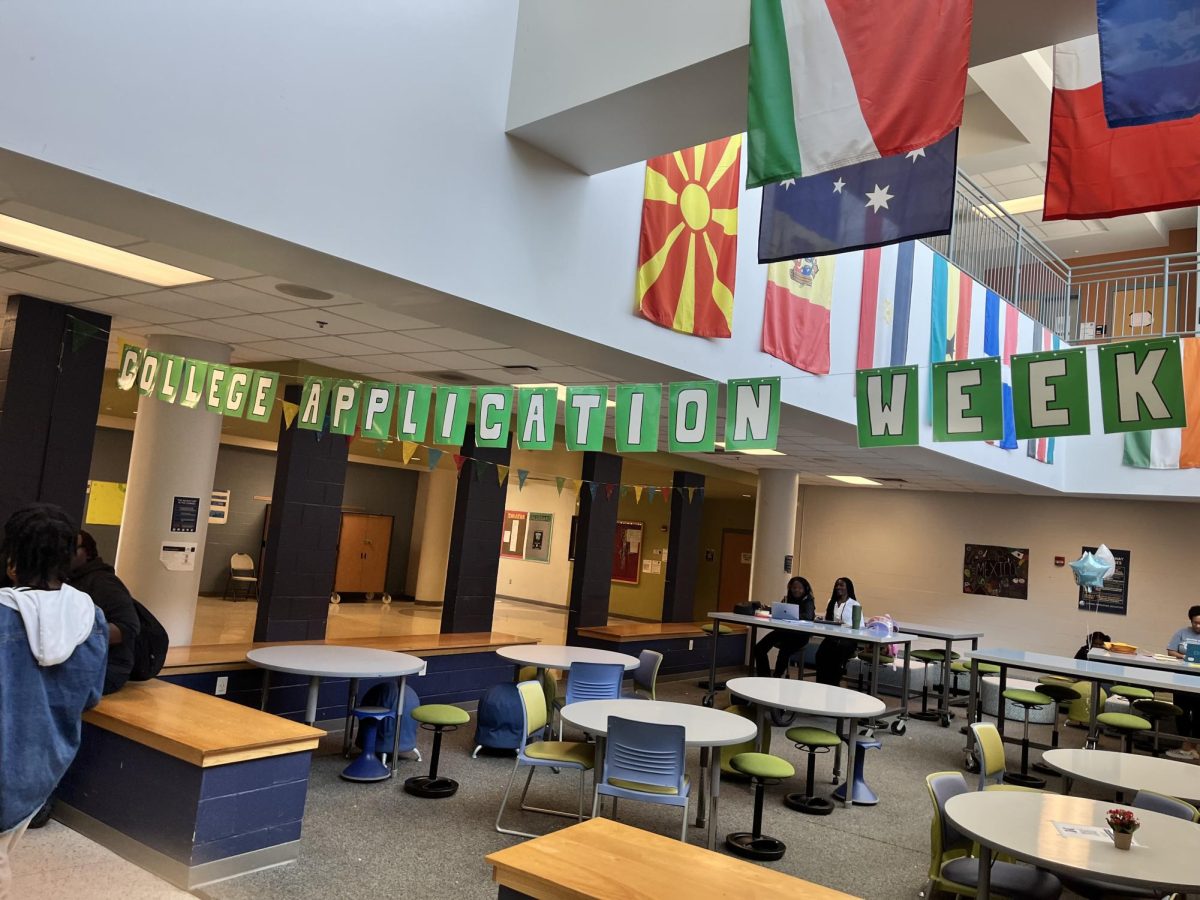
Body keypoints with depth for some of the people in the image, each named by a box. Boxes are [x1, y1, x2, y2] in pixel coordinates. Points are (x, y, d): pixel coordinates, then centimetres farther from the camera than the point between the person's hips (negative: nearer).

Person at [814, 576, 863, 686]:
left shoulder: (855, 605, 2)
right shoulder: (831, 602, 20)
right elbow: (826, 621, 19)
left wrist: (844, 624, -21)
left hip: (848, 639, -4)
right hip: (832, 637, 4)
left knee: (834, 657, -33)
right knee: (820, 654, -27)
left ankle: (833, 685, -19)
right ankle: (820, 685, -21)